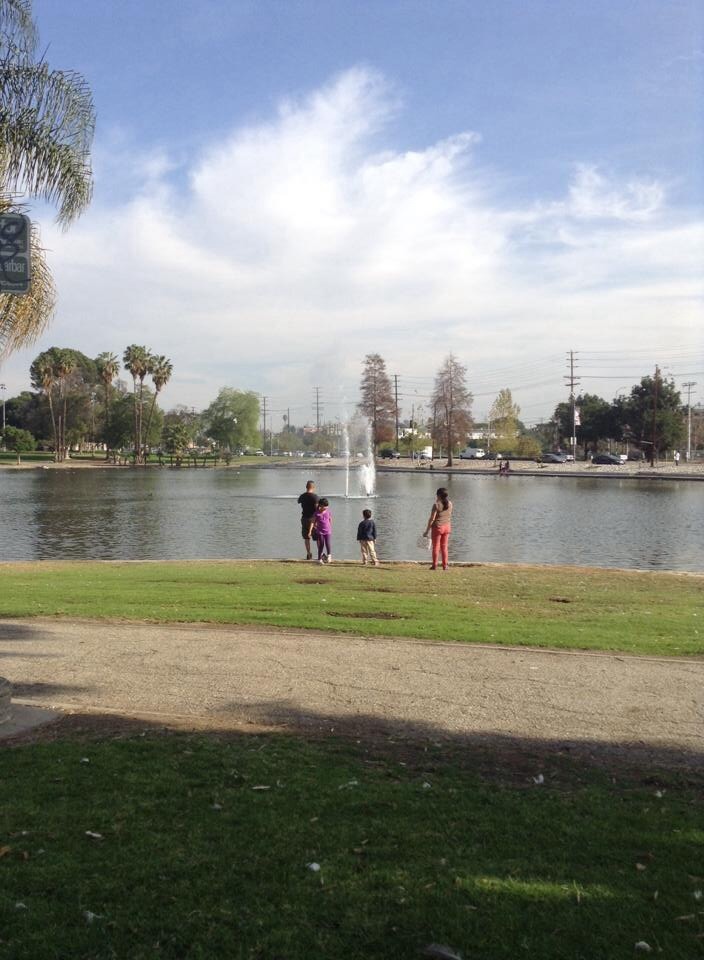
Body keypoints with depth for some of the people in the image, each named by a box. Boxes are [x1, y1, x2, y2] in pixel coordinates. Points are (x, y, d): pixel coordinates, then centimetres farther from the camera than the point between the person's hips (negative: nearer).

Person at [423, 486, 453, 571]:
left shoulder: (436, 505, -16)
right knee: (444, 547, 13)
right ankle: (445, 565, 13)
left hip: (437, 527, -5)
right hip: (447, 526, 5)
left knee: (436, 547, 4)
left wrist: (427, 531, -10)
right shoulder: (450, 504, 0)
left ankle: (434, 565, 8)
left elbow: (432, 519, -16)